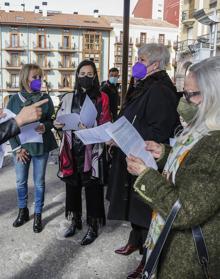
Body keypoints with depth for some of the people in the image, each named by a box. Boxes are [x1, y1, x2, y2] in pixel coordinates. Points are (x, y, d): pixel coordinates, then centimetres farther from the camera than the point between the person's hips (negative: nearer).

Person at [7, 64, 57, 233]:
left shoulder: (46, 98, -3)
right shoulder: (15, 99, -2)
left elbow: (52, 120, 3)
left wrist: (45, 126, -21)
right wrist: (17, 148, -8)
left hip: (41, 147, -1)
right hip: (21, 147, 1)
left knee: (39, 182, 8)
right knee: (21, 181, 13)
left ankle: (38, 215, 24)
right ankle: (23, 211, 34)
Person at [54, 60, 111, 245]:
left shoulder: (102, 98, -1)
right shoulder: (68, 98, 9)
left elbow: (105, 126, -4)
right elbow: (60, 121, 14)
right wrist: (58, 124, -9)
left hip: (92, 150, -4)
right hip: (72, 150, 4)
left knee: (92, 188, 2)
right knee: (72, 186, 12)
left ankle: (93, 226, 19)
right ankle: (75, 221, 32)